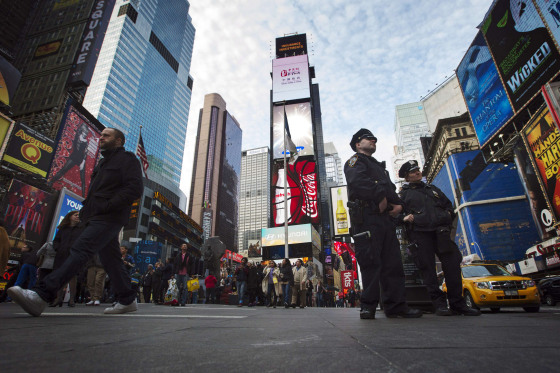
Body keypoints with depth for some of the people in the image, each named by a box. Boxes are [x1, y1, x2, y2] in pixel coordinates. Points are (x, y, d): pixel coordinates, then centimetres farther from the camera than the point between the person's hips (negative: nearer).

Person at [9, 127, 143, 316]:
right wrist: (86, 209, 11)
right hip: (96, 217, 10)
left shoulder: (127, 159, -2)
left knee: (80, 250, -20)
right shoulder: (103, 162, 28)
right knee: (111, 259, 8)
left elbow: (135, 188, -16)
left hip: (109, 217, -9)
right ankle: (127, 300, 14)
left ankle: (41, 295, -25)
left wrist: (107, 206, -19)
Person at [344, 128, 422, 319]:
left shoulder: (379, 166, 33)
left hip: (385, 217, 8)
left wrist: (398, 204, 3)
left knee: (393, 262, 6)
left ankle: (395, 305, 12)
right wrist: (380, 196, -15)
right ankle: (368, 305, -1)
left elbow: (389, 188, 23)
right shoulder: (354, 161, 7)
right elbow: (358, 180, -15)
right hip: (366, 217, -8)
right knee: (370, 262, -9)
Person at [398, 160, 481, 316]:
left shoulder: (433, 189, 27)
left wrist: (449, 214, 12)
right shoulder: (404, 193, 12)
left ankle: (457, 304, 8)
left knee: (452, 264, -3)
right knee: (428, 269, -4)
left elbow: (448, 204, 32)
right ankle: (439, 304, 4)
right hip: (419, 234, -4)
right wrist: (404, 217, -14)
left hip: (440, 232, 4)